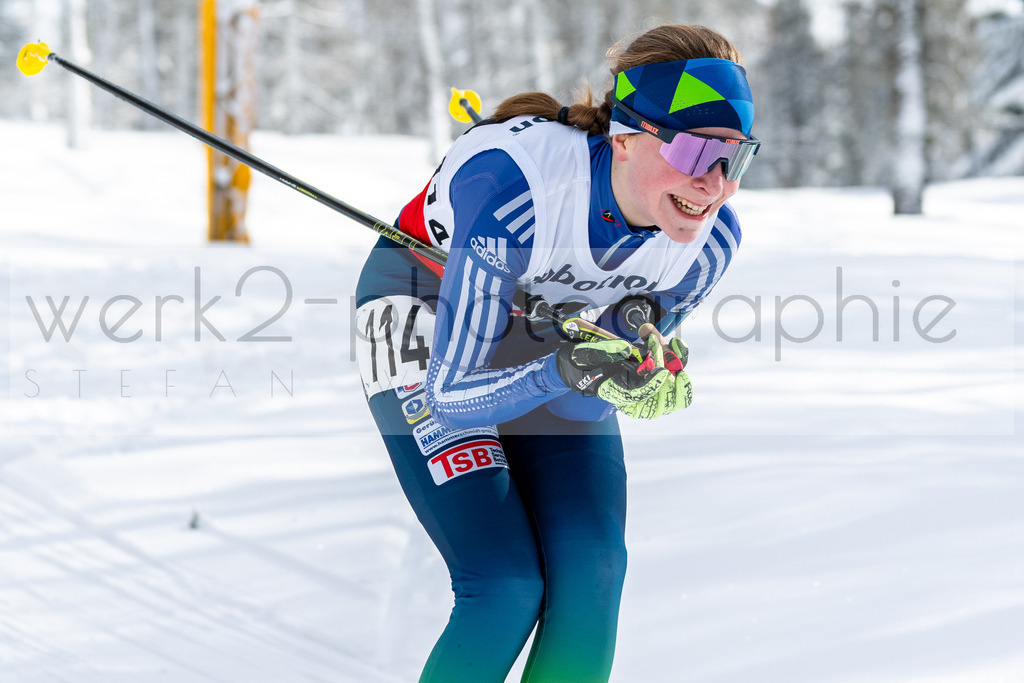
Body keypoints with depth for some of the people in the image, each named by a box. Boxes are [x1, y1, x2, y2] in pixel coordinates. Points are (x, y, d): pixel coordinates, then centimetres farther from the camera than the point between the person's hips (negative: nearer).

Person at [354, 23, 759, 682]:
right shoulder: (511, 189, -40)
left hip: (554, 333, 5)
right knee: (508, 585, -18)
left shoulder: (712, 239, -23)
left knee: (592, 569, -14)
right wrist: (561, 375, -50)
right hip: (424, 321, -5)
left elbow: (628, 374, -7)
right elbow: (451, 397, -34)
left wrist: (646, 367, -30)